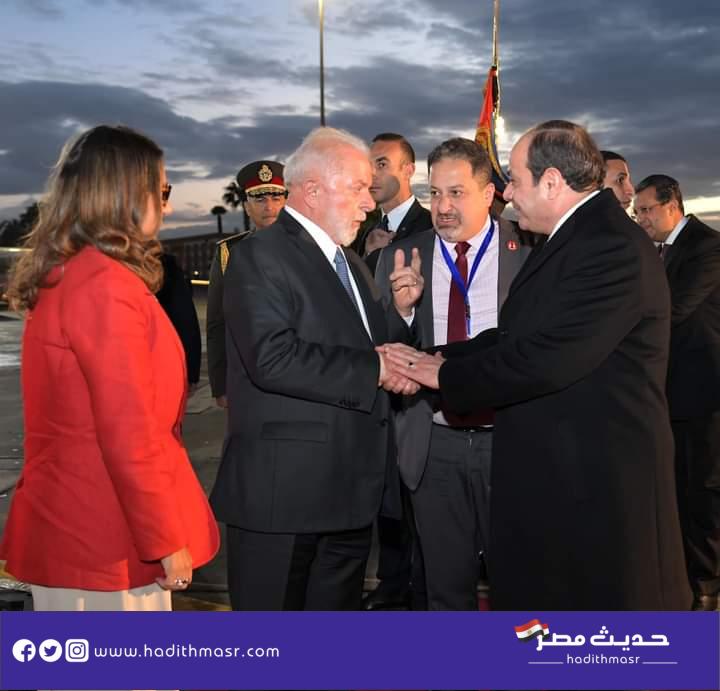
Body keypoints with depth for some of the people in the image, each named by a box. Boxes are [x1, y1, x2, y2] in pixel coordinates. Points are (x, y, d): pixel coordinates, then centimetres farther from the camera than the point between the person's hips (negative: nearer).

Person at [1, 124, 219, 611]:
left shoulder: (62, 276, 11)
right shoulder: (106, 285, -19)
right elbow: (128, 432, -22)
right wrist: (166, 540, -14)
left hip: (72, 525, 9)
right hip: (106, 537, -9)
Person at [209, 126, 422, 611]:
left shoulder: (350, 262, 18)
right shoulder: (262, 256, -12)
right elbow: (272, 358, -25)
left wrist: (399, 308, 2)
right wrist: (373, 370, -19)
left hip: (349, 490, 9)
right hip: (282, 491, -8)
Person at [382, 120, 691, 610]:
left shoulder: (612, 247, -20)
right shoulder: (572, 239, 12)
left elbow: (546, 357, -26)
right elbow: (517, 336, 11)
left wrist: (445, 374, -14)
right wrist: (437, 359, -1)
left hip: (594, 480, -9)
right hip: (552, 468, 10)